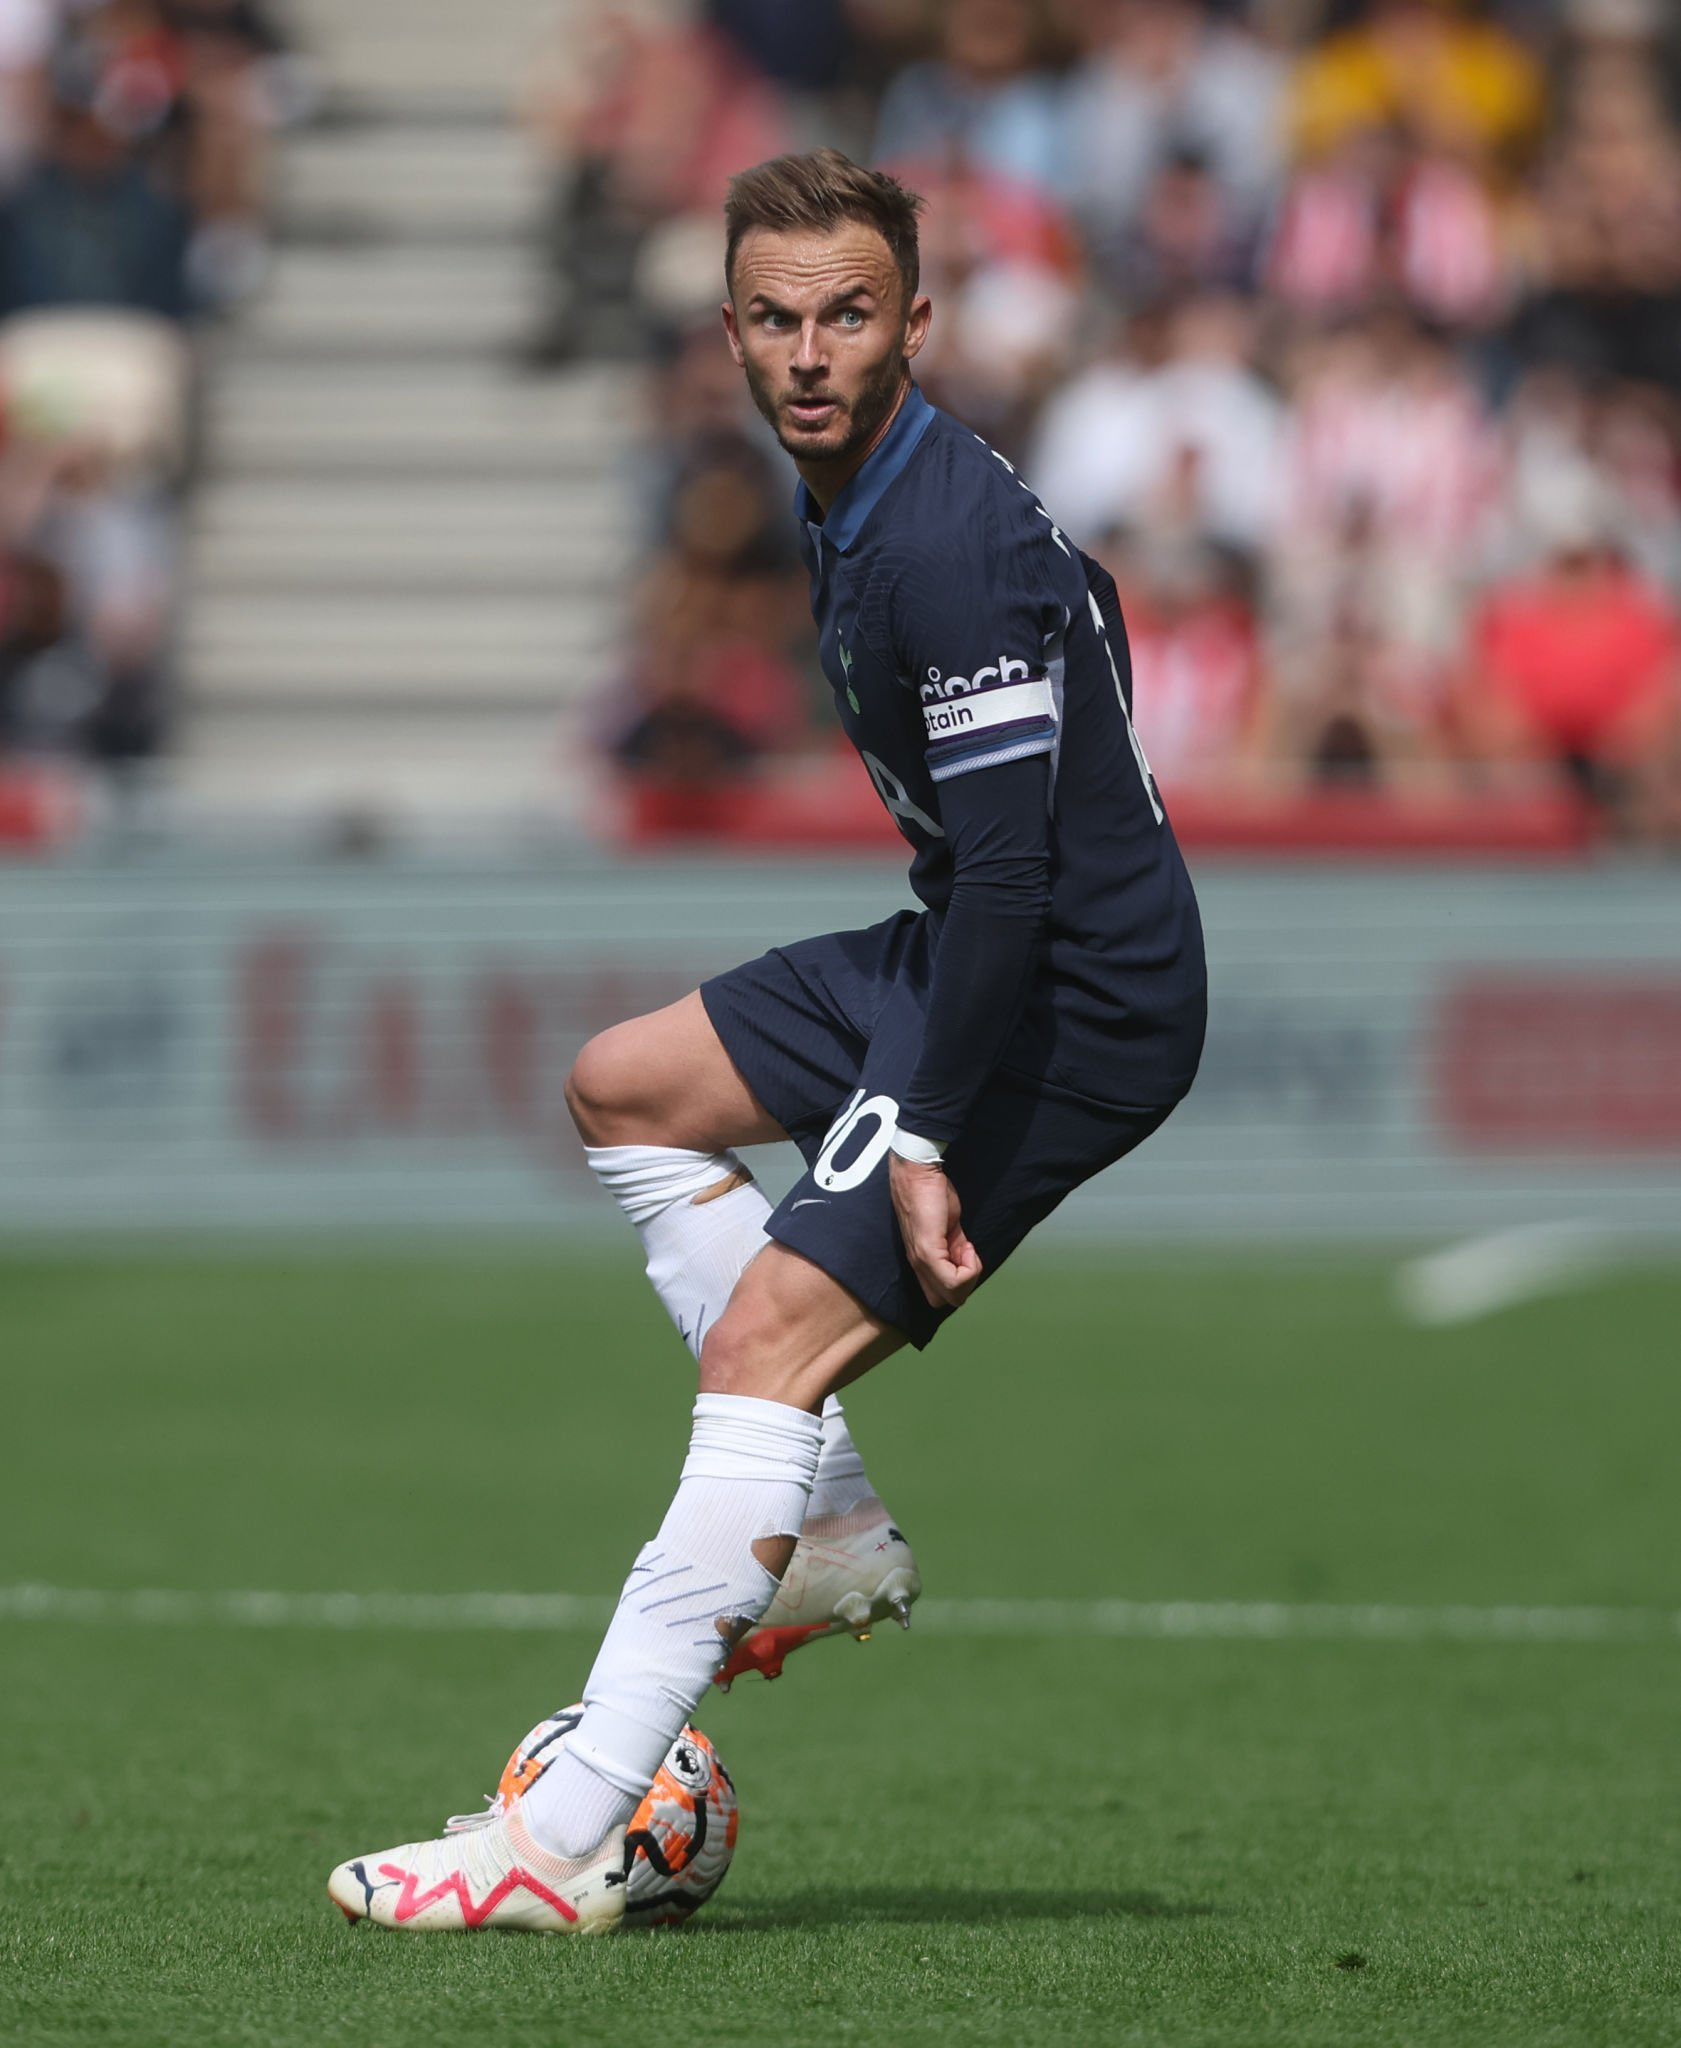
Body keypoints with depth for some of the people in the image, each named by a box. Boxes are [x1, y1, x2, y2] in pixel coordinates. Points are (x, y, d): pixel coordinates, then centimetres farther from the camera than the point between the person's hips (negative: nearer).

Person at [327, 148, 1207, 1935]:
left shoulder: (950, 547, -25)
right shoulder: (846, 504, 7)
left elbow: (1010, 868, -28)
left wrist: (924, 1140, -27)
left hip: (1079, 1004, -11)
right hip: (965, 944, 11)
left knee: (762, 1338, -18)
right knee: (622, 1091, 20)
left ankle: (560, 1847, -20)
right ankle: (836, 1539, 16)